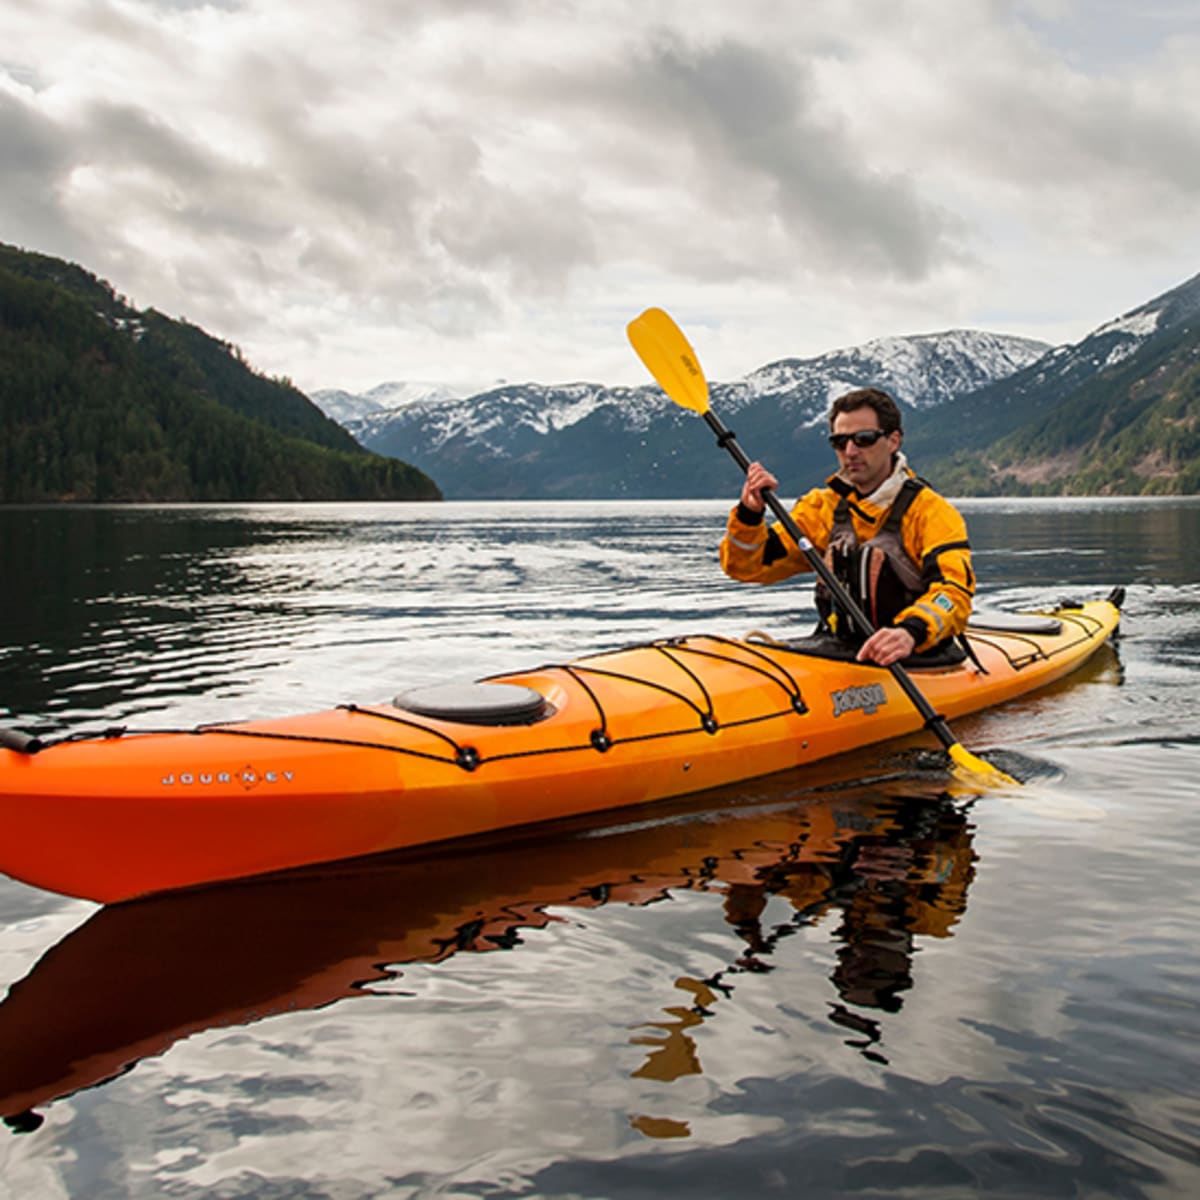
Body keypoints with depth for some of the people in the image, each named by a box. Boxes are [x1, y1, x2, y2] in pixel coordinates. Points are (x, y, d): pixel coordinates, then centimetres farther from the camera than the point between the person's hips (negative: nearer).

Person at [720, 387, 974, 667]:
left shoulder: (931, 512, -3)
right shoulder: (821, 508, 11)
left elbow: (954, 592, -18)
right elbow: (747, 567, 8)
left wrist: (910, 633, -38)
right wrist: (749, 515, -11)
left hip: (916, 658, -1)